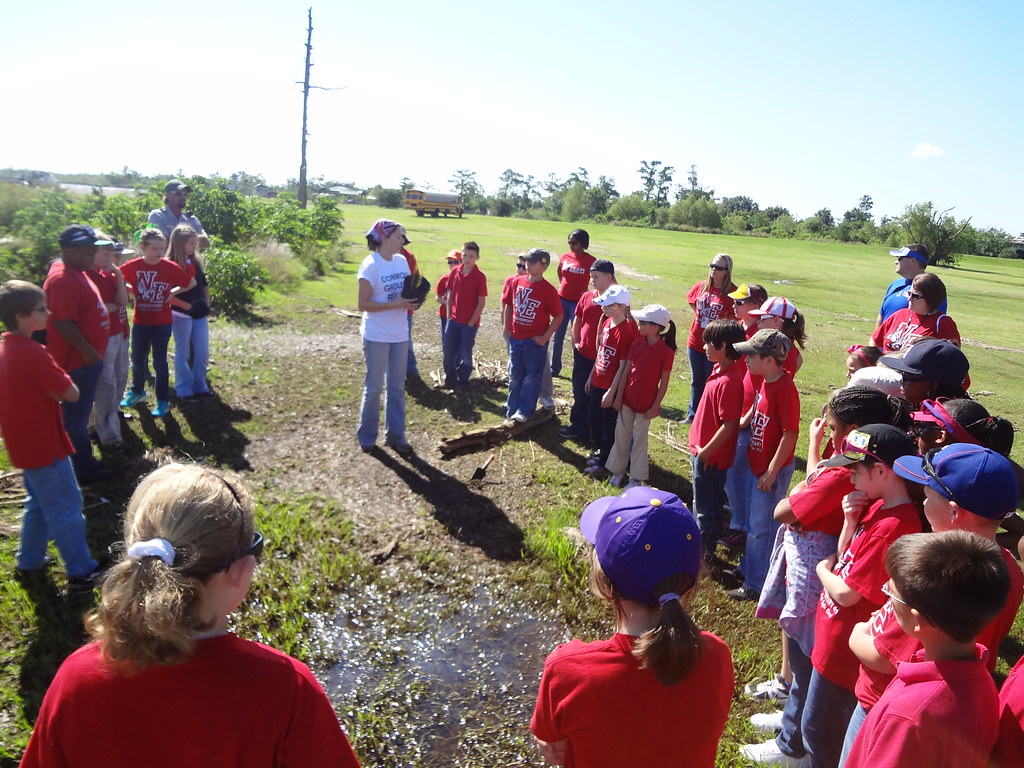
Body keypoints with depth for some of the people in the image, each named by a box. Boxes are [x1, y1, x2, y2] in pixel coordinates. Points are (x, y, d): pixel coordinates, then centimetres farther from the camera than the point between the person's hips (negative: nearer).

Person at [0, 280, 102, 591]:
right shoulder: (32, 353, -25)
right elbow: (71, 393, -22)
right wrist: (55, 386, -6)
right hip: (44, 446, -9)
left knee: (40, 504, 24)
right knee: (66, 508, 0)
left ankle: (29, 561, 36)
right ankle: (82, 572, 9)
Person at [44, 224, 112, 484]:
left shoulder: (77, 273, 11)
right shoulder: (62, 279, -21)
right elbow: (63, 322, -26)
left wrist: (92, 351, 22)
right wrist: (87, 351, -22)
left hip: (87, 358, 10)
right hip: (76, 362, -10)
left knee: (80, 413, 19)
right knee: (76, 415, 2)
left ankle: (85, 461, 32)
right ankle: (84, 470, 13)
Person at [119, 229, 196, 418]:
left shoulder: (170, 267, -10)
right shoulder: (133, 266, -8)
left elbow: (192, 283, 0)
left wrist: (173, 292, -7)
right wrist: (132, 291, -4)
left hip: (162, 323, -2)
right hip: (139, 322, 2)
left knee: (160, 361, 5)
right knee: (137, 359, 17)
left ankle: (163, 401, 16)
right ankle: (137, 391, 40)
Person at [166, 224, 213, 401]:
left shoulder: (196, 262, 7)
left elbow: (204, 285, 15)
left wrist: (206, 304, 6)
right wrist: (186, 305, -17)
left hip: (199, 314, 6)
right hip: (181, 314, -6)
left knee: (202, 353, 10)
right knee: (183, 353, 6)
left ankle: (200, 386, 24)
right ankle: (184, 390, 16)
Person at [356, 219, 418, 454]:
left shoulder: (402, 261, 4)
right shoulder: (371, 265, -15)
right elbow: (363, 304, -17)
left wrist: (414, 299, -8)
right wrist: (396, 304, -24)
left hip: (399, 335, 6)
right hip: (377, 336, -6)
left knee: (397, 386, 12)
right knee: (374, 387, 6)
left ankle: (395, 435, 24)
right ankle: (367, 437, 22)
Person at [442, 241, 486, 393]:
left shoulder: (480, 276, -11)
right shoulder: (455, 271, 2)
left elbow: (482, 302, -10)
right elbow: (450, 293, 10)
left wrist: (471, 322, -11)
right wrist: (449, 315, 5)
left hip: (470, 323, -4)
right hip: (453, 320, 4)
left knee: (465, 354, 4)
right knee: (448, 351, 8)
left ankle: (463, 381, 21)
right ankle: (450, 379, 27)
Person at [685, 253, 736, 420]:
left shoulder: (732, 293, -13)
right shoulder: (701, 286, 2)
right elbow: (690, 300, 21)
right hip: (695, 342, 5)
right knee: (696, 381, 18)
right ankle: (692, 415, 31)